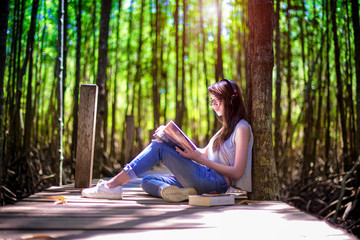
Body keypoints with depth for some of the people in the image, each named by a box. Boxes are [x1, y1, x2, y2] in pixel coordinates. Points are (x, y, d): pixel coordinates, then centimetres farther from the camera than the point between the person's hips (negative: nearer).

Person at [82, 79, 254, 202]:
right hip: (207, 178, 10)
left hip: (218, 182, -10)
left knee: (159, 147, -15)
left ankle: (112, 185, -18)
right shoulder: (227, 128, 26)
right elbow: (205, 153, 23)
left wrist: (200, 159, -15)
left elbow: (237, 172, -13)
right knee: (147, 181, 2)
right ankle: (171, 190, -30)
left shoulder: (242, 128, -5)